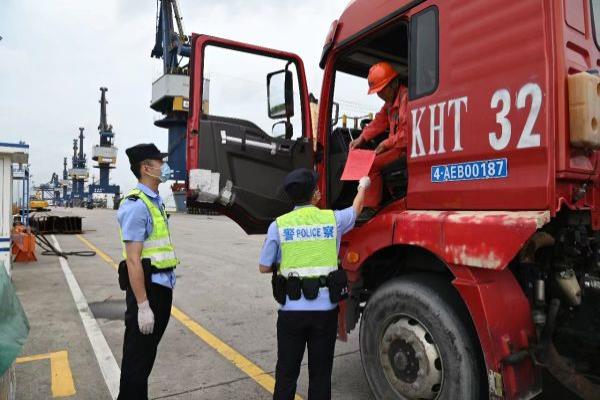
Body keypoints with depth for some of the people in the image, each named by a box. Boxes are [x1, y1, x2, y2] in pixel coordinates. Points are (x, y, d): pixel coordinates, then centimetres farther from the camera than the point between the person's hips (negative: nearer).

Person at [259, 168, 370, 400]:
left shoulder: (279, 225, -6)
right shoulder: (332, 219, -2)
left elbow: (264, 268, 0)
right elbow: (356, 208, 20)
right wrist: (363, 185, 39)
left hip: (291, 310, 0)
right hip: (325, 309, 1)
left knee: (286, 373, 14)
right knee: (320, 374, 14)